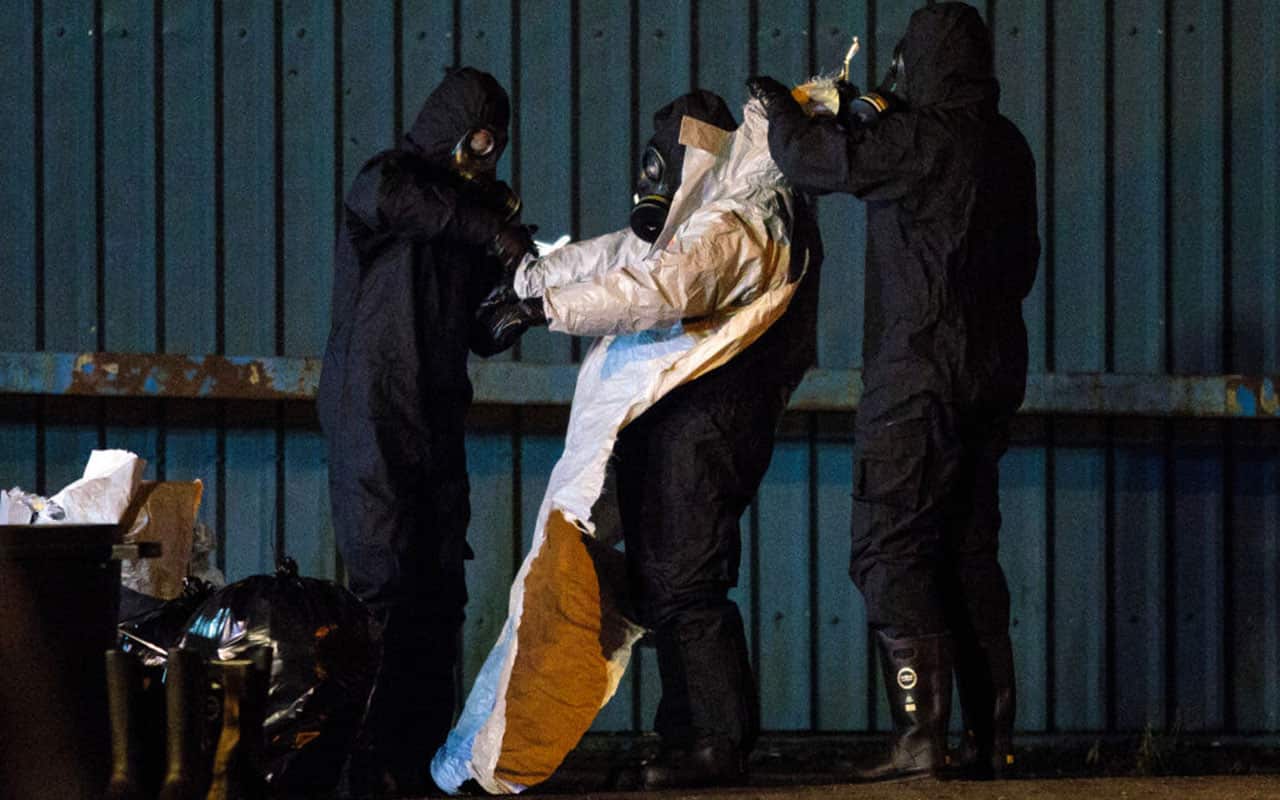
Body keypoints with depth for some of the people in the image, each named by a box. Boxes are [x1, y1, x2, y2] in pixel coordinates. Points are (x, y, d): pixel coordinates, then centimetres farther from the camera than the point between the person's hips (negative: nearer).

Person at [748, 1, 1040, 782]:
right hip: (992, 375, 8)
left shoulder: (919, 141, -15)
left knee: (892, 550, -6)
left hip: (919, 374, -8)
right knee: (969, 554, 13)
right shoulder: (1006, 146, 10)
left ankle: (922, 735, -15)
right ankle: (992, 739, 11)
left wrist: (779, 104, 11)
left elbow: (812, 158, -13)